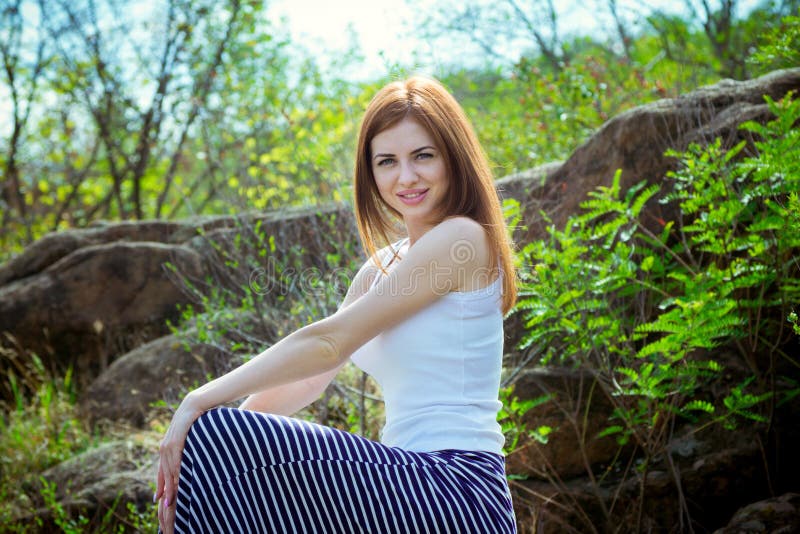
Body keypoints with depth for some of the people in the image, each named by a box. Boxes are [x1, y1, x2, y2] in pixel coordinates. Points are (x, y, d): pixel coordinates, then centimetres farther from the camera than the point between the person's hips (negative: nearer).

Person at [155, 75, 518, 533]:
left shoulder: (462, 239, -9)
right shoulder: (382, 268, 18)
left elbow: (329, 342, -13)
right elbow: (309, 378, 13)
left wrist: (202, 400, -10)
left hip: (457, 491, -9)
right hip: (415, 486, 9)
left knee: (217, 438, -18)